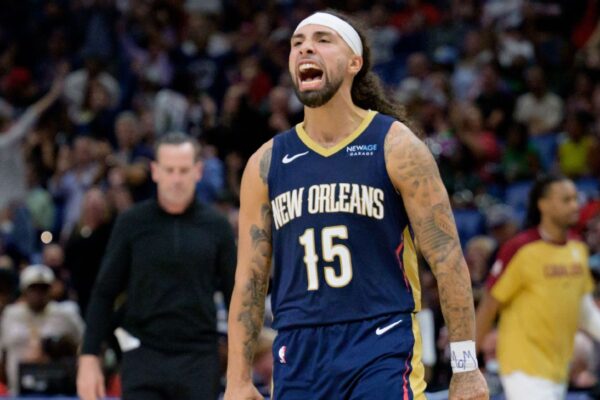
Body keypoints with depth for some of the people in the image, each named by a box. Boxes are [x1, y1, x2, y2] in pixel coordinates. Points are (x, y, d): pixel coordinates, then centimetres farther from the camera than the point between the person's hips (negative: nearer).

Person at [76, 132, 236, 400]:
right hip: (143, 357, -1)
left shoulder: (216, 227, 4)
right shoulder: (132, 224, 2)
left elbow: (236, 297, 7)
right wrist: (89, 357, -3)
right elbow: (103, 294, 4)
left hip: (198, 360, 1)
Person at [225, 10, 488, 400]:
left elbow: (447, 258, -3)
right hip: (298, 355, 4)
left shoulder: (396, 147, -2)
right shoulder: (267, 163, 8)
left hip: (383, 352, -4)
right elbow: (249, 281, 10)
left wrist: (465, 367, -8)